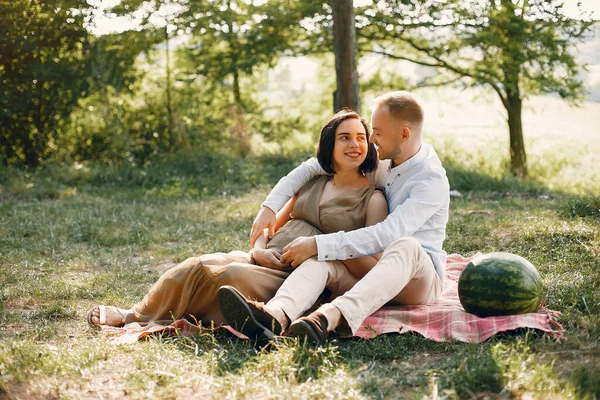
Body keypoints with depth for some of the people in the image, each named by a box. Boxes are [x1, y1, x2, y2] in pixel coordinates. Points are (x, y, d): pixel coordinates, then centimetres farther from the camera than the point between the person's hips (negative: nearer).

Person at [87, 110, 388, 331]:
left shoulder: (372, 198, 3)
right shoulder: (312, 182, 18)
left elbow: (371, 264, -4)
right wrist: (259, 249, -2)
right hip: (266, 261, 5)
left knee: (234, 275, -32)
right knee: (201, 265, -25)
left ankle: (135, 317, -18)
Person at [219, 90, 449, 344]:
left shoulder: (432, 180, -16)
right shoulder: (380, 161, 6)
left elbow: (386, 235, -28)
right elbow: (312, 167, 10)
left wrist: (318, 244, -29)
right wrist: (269, 206, -3)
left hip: (418, 278, -6)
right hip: (369, 269, 6)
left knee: (405, 246, -40)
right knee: (322, 257, -24)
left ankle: (327, 318, -63)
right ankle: (276, 314, -56)